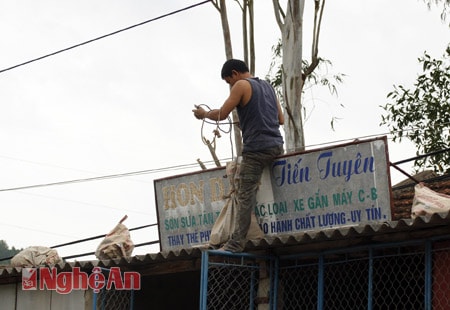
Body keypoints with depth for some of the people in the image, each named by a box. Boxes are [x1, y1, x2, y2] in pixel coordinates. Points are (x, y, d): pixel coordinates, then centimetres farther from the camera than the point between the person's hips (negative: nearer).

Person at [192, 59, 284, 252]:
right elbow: (281, 119, 23)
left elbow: (221, 114, -2)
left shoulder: (242, 85, 0)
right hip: (276, 145, 8)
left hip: (256, 148, -8)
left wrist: (203, 114, 15)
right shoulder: (267, 86, 21)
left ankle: (237, 242, -16)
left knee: (245, 196, -11)